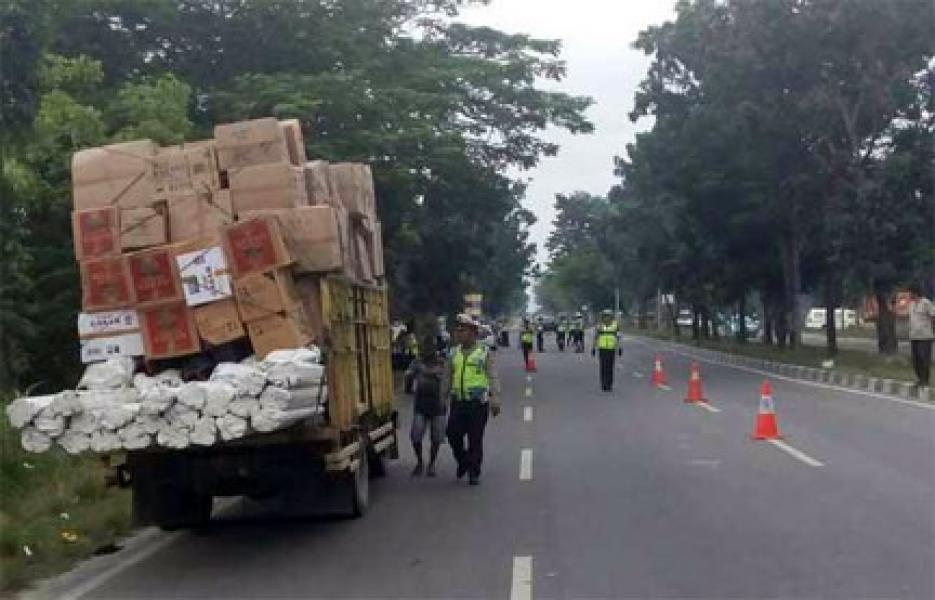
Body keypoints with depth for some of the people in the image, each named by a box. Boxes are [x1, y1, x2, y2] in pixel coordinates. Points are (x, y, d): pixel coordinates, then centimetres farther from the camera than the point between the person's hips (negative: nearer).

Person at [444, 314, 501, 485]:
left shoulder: (485, 352, 0)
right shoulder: (453, 353, 12)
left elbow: (493, 377, -5)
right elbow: (448, 378, 18)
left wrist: (495, 398, -16)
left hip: (478, 402, -4)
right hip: (458, 402, 4)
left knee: (475, 439, 0)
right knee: (453, 434, 1)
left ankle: (474, 472, 13)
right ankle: (462, 461, 28)